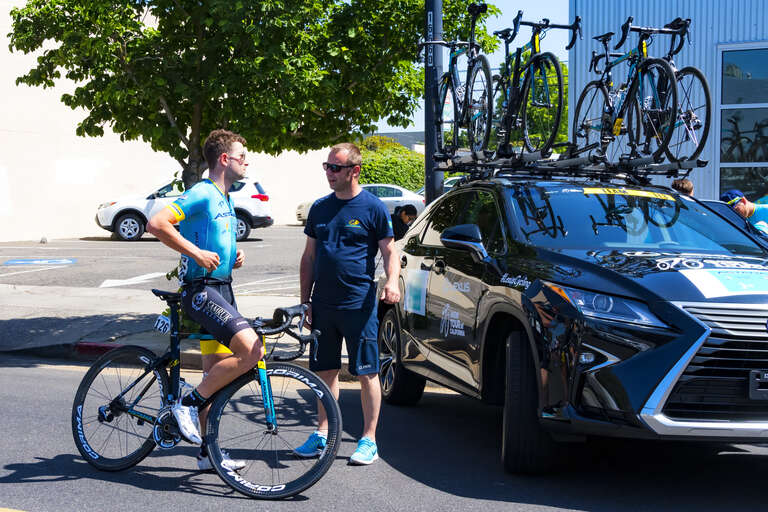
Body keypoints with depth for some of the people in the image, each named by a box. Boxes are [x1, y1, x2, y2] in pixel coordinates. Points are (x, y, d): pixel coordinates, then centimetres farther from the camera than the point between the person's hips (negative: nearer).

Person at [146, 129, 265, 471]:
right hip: (200, 289, -10)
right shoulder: (202, 194, -11)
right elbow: (156, 224, -23)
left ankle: (208, 452, 18)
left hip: (221, 289, 10)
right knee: (251, 350, -23)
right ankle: (188, 404, -9)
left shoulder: (226, 201, 18)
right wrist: (197, 253, -23)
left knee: (217, 374, 11)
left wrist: (234, 257, 12)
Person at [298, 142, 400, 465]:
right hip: (323, 304, 5)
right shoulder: (320, 208, 12)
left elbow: (389, 251, -3)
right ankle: (322, 435, 21)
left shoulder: (373, 207, -2)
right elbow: (309, 257, 16)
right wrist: (305, 300, 12)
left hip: (359, 304, -5)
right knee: (326, 371, 11)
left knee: (366, 372, 0)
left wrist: (392, 281, -23)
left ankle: (369, 440, 7)